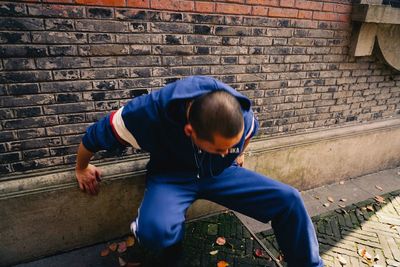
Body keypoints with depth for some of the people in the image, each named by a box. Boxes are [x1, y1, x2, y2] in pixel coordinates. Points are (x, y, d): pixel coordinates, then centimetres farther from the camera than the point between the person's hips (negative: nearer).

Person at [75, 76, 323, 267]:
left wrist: (238, 156, 24)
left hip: (221, 172, 3)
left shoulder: (243, 115, -21)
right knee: (156, 231, -36)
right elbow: (94, 135, -13)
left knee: (289, 199, -12)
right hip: (173, 176, -2)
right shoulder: (148, 114, -32)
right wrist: (82, 169, 6)